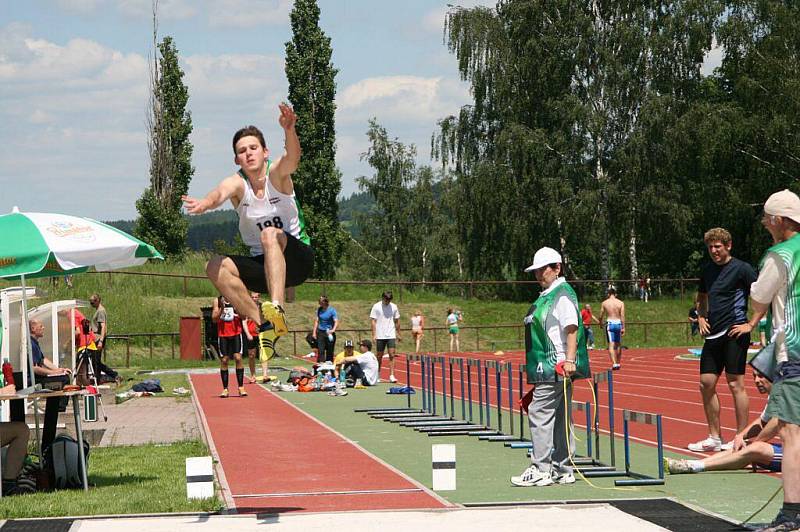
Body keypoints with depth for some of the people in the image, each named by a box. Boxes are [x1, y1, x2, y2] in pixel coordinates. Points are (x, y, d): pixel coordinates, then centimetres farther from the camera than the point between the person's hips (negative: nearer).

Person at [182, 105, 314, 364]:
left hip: (298, 257, -4)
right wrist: (205, 203, -56)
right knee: (215, 267, -20)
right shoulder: (237, 183, -7)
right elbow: (220, 194, -30)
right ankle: (264, 325, -19)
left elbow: (293, 158, -34)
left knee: (270, 234, -34)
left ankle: (277, 310, -51)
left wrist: (289, 130, -56)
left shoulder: (277, 173, -10)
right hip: (263, 264, 4)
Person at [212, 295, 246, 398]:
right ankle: (225, 389, 5)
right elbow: (214, 319, -2)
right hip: (223, 334, 1)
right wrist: (222, 308, -17)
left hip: (236, 333, -1)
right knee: (223, 360, 1)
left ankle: (241, 387, -7)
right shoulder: (217, 301, 3)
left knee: (238, 358, -9)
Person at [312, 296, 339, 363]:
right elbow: (316, 321, 11)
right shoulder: (319, 309, 4)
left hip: (329, 333, -3)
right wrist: (314, 332, 6)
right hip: (320, 332, 3)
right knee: (320, 350, -6)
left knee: (329, 351, 3)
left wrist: (333, 330, -33)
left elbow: (336, 322, -16)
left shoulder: (332, 310, -10)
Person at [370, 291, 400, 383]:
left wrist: (398, 334, 12)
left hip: (391, 336, 2)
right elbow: (373, 321, -3)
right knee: (379, 356, 6)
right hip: (380, 336, -2)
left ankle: (391, 376, -10)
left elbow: (397, 321, 14)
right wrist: (374, 335, -10)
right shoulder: (376, 307, -3)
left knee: (392, 355, -8)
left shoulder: (393, 307, 6)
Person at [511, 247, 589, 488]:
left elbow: (571, 329, -20)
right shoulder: (547, 296, 20)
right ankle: (562, 470, 15)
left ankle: (540, 470, -9)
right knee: (560, 419, 11)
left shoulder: (563, 295, -11)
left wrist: (569, 360, -27)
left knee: (539, 414, -10)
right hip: (547, 369, 10)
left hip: (555, 368, -10)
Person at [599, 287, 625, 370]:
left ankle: (614, 363, -23)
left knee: (611, 345, -7)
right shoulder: (621, 303, 1)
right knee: (618, 344, 17)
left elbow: (601, 316, 5)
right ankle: (618, 363, 26)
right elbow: (622, 316, -6)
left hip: (609, 324, -2)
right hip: (618, 323, 2)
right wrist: (623, 328, -6)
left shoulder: (604, 303, 1)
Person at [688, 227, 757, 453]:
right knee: (706, 383, 6)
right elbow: (701, 297, 31)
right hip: (713, 333, 8)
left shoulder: (741, 269, -7)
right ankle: (714, 438, 15)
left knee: (736, 384, -6)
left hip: (734, 333, -8)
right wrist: (701, 317, 13)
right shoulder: (708, 270, 15)